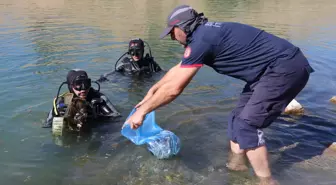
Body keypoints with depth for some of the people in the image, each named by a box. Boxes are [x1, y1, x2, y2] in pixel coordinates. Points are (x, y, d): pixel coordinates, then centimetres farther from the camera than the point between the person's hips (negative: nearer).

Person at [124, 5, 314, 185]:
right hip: (278, 68, 10)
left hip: (286, 69, -10)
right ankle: (235, 166, 27)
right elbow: (177, 70, 23)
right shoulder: (206, 33, 13)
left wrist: (142, 111, -6)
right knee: (239, 118, 14)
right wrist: (152, 91, 28)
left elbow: (173, 89, -17)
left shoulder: (201, 40, -18)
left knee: (247, 126, -9)